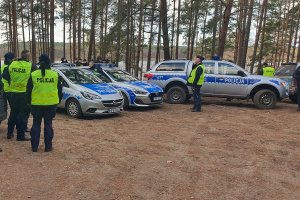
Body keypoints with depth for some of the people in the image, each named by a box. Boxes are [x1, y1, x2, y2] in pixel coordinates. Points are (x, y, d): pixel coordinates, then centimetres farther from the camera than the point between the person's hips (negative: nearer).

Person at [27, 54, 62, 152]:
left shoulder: (33, 75, -2)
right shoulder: (55, 75, -1)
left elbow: (29, 90, 3)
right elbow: (60, 90, 4)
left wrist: (29, 101, 16)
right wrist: (58, 100, 16)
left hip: (36, 104, 0)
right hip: (51, 103, 0)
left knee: (36, 124, 12)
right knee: (48, 124, 7)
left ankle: (34, 146, 15)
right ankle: (48, 146, 9)